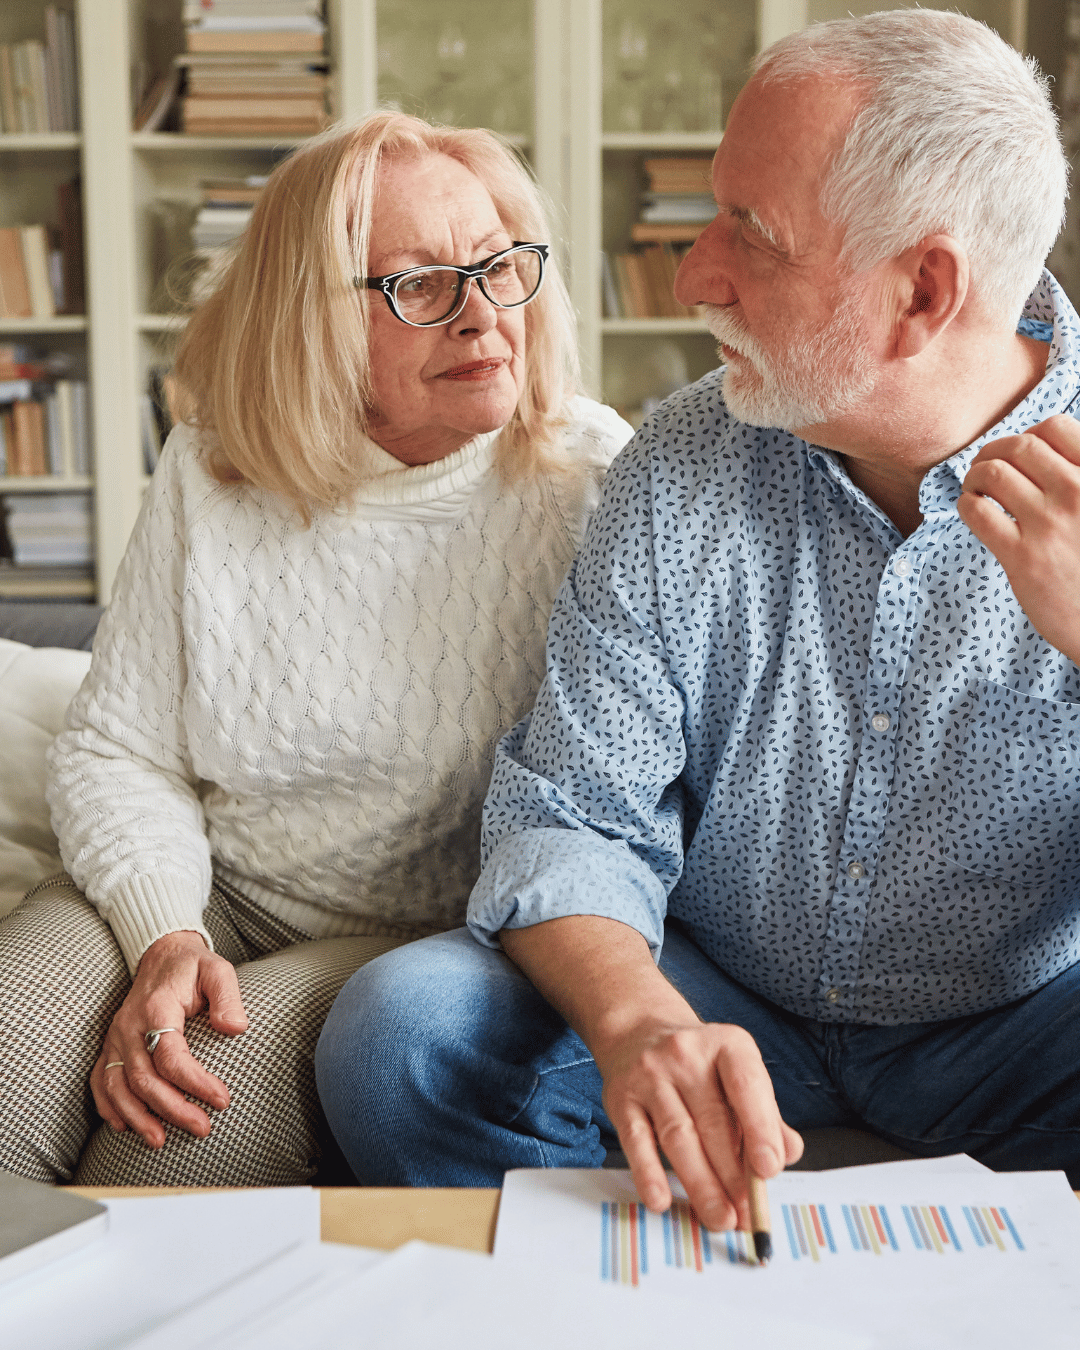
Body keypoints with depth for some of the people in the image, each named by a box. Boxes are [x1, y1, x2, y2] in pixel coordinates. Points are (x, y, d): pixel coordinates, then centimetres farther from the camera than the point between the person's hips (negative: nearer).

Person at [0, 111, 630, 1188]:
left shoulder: (592, 482, -8)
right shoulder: (209, 472, -1)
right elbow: (117, 750, 3)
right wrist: (164, 940, -13)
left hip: (433, 934, -2)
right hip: (210, 892, 3)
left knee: (198, 1119, -28)